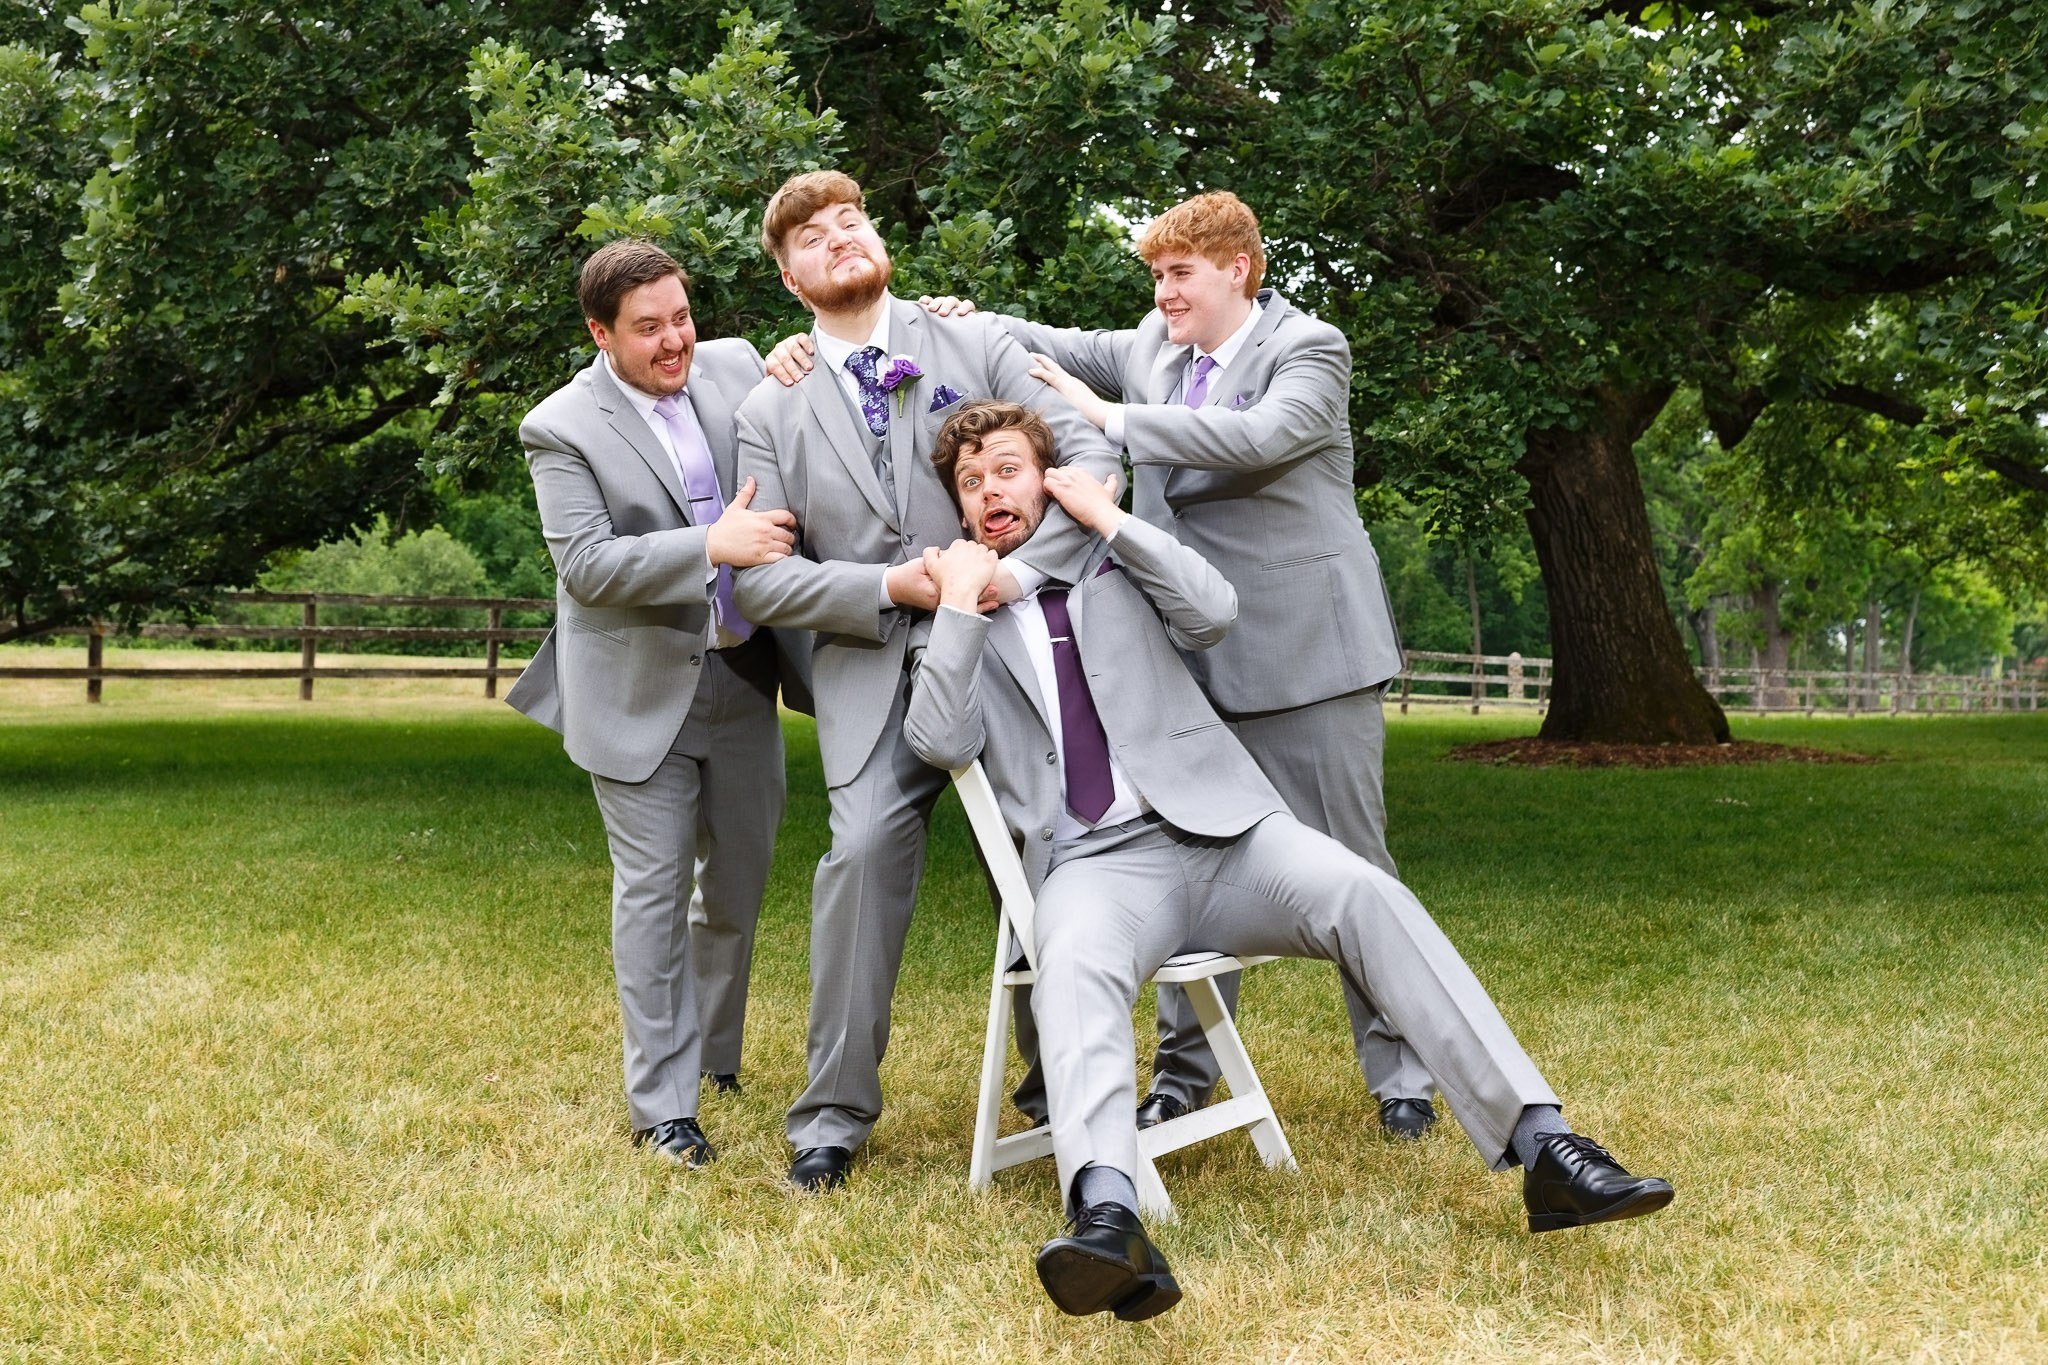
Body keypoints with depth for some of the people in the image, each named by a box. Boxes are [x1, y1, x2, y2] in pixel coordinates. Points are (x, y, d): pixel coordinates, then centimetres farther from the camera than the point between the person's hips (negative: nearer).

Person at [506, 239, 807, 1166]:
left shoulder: (734, 369, 2)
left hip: (743, 674, 5)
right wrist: (713, 545, -27)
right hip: (641, 690, -5)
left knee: (738, 880, 16)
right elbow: (586, 564, -20)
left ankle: (714, 1050, 38)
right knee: (653, 891, -2)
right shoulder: (563, 429, -11)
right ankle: (661, 1102, 6)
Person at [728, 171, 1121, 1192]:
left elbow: (1089, 457, -1)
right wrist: (888, 588, -11)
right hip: (872, 667, -1)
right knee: (864, 848, -20)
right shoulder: (771, 412, 10)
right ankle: (835, 1112, -9)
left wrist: (1022, 566, -16)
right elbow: (760, 578, 3)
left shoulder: (976, 348, 8)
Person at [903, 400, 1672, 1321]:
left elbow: (1214, 614, 2)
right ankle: (1108, 1222, -61)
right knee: (1075, 962, -37)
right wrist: (961, 606, -3)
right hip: (1096, 863, -1)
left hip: (1218, 830, 2)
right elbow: (941, 742, 2)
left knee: (1365, 896, -27)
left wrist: (1108, 517, 2)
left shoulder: (1114, 560, 22)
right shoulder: (958, 613, 19)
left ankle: (1542, 1145, -32)